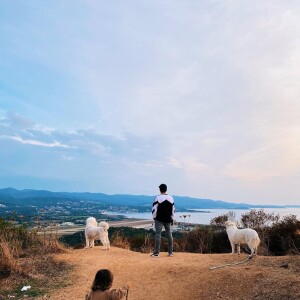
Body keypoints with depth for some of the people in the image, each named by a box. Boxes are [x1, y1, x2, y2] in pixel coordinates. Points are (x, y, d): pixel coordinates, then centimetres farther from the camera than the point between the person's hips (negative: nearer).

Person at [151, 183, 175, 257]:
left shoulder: (158, 198, -9)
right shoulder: (171, 198, 6)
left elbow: (154, 209, -10)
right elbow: (173, 210, 10)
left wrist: (154, 217, 2)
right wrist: (172, 219, 16)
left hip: (159, 219, -4)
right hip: (168, 219, 4)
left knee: (158, 234, -2)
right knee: (169, 234, 10)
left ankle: (156, 252, -2)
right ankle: (170, 252, 13)